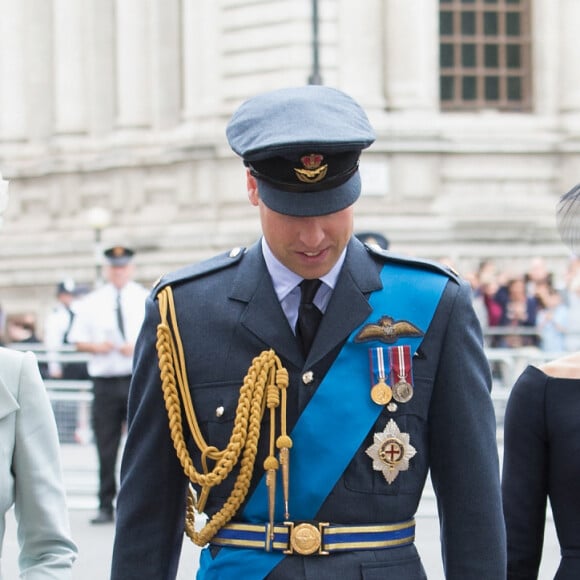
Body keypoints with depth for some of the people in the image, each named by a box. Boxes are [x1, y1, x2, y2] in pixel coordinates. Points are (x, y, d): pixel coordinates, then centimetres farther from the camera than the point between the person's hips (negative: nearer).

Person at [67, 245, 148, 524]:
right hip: (105, 381, 1)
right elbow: (78, 341, 11)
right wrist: (96, 347, -9)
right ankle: (105, 506, 8)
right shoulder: (92, 302, 10)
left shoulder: (147, 300, 6)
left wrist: (138, 347, -13)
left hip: (139, 379, -1)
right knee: (106, 448, 2)